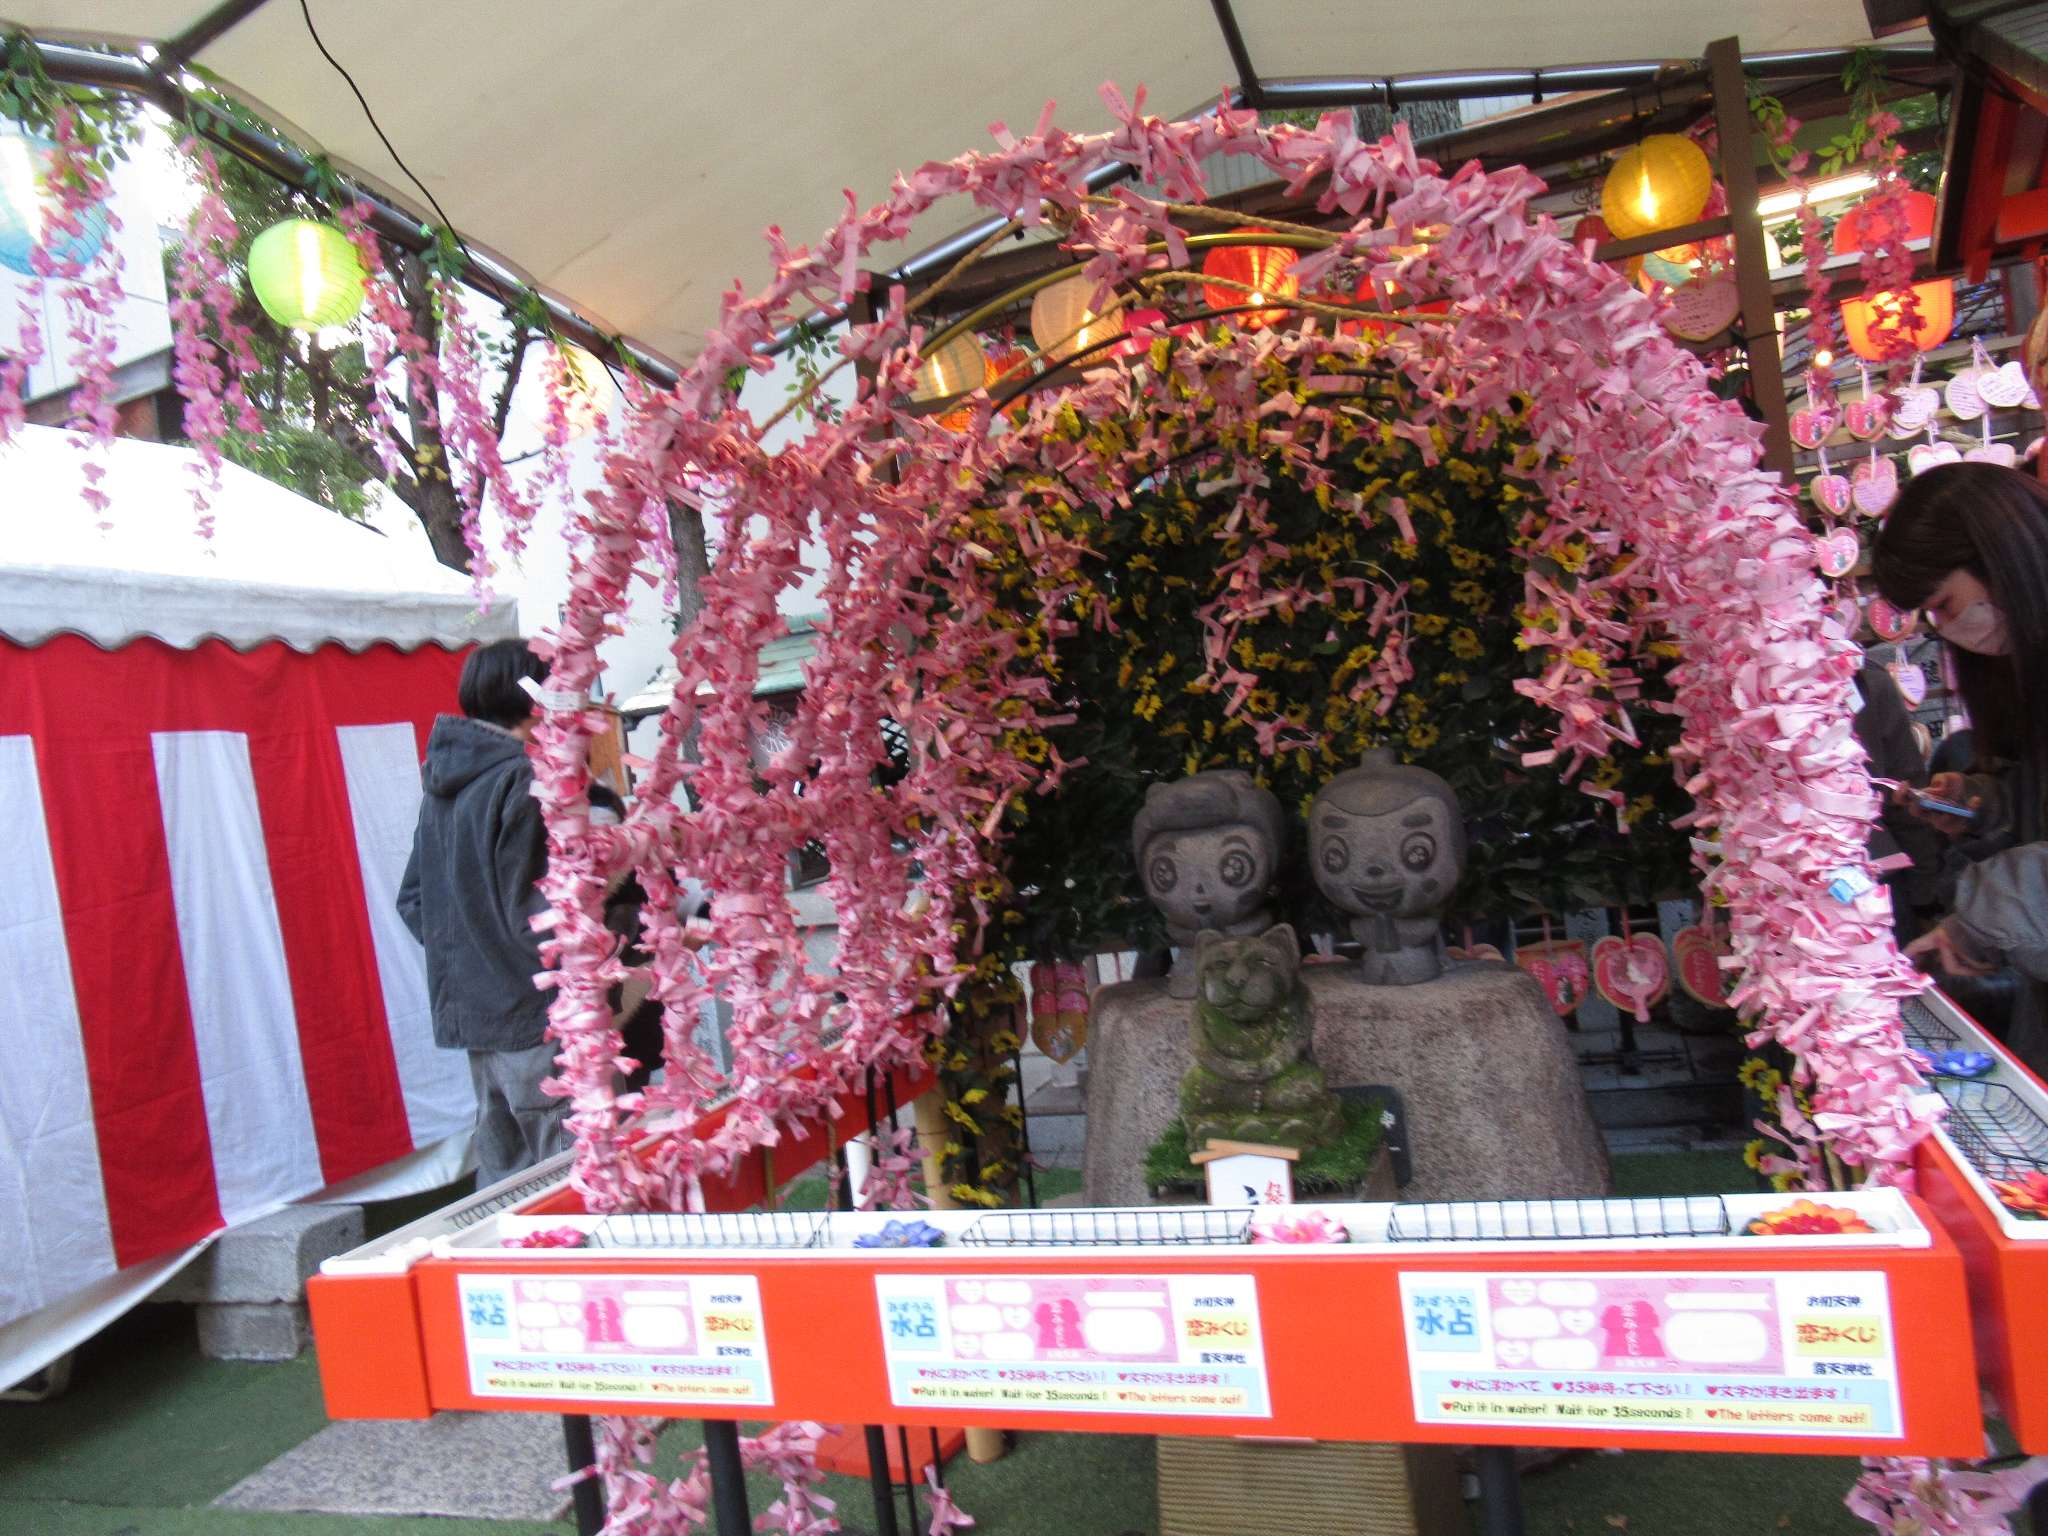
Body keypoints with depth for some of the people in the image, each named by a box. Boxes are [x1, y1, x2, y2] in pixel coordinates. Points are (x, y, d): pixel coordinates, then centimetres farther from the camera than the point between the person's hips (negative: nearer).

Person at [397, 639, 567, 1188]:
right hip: (531, 1016, -9)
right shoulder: (522, 783, -15)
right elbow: (536, 915, -20)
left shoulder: (441, 782, 12)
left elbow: (412, 900, 17)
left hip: (465, 1012, 9)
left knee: (500, 1179, 18)